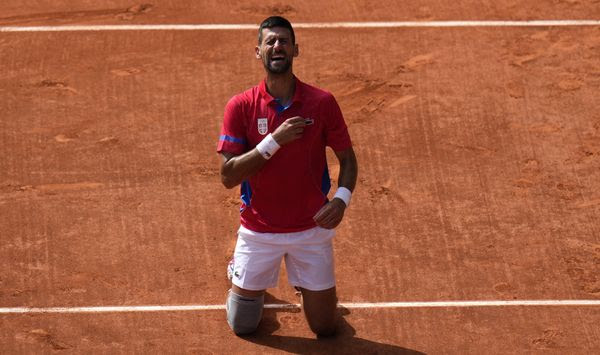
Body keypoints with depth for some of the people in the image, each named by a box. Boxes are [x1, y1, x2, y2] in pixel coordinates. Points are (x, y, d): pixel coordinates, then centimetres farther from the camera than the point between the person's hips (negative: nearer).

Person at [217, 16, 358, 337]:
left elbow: (347, 159, 2)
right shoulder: (240, 106, -10)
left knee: (325, 328, 8)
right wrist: (274, 140, -24)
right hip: (258, 230, 0)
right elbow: (228, 176, -14)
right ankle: (239, 275, 43)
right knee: (242, 326, 11)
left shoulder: (322, 103, -8)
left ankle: (303, 284, 39)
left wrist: (341, 198, -18)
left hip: (312, 228, 1)